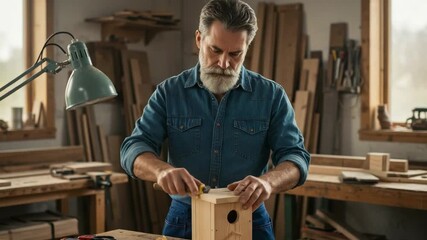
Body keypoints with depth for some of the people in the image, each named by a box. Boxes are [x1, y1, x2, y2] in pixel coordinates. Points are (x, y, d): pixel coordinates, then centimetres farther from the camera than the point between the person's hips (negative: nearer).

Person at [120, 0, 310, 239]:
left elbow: (295, 156, -9)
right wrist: (162, 170, -33)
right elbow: (134, 148, -9)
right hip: (185, 221, 1)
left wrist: (268, 181, -33)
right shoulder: (169, 92, -2)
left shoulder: (271, 95, -4)